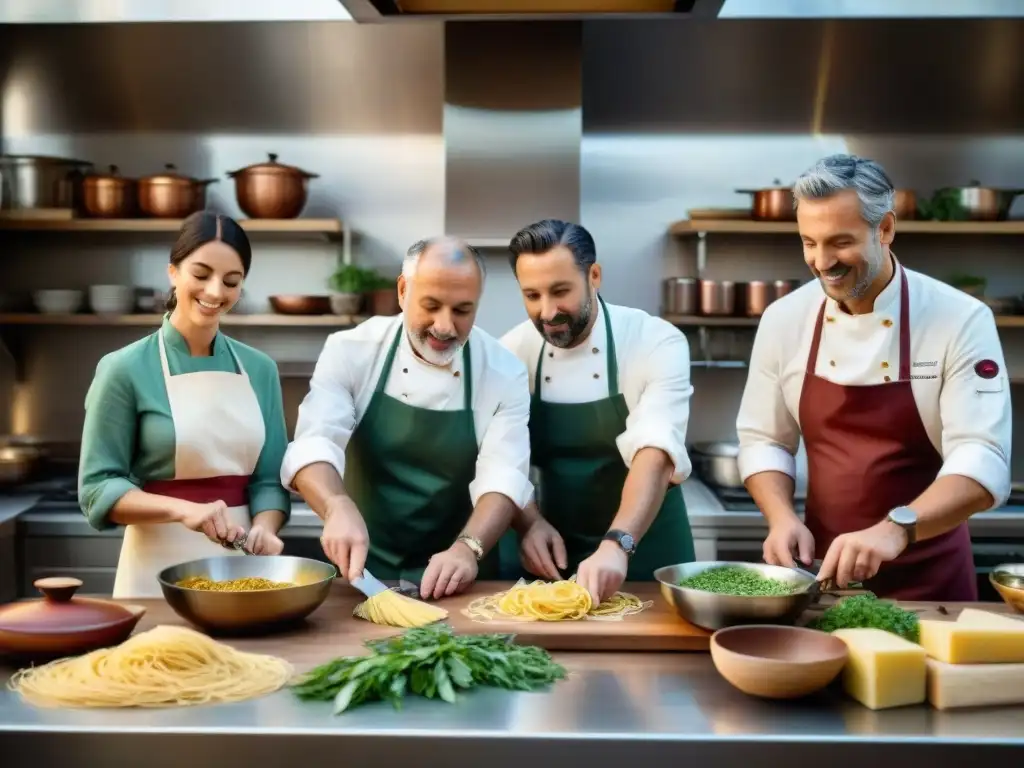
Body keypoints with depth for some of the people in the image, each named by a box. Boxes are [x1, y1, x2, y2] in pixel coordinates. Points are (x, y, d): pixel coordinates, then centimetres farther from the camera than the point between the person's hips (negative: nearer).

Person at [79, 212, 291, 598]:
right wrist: (183, 509, -24)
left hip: (242, 568, 3)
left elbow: (270, 477, 5)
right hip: (158, 571, -3)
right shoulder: (125, 369, -9)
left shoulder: (259, 369, 2)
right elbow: (98, 487, -9)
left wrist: (263, 528, -15)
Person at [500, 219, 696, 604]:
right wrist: (528, 522, -20)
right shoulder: (514, 351, -5)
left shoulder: (658, 343, -17)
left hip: (646, 551, -2)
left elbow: (656, 453, -28)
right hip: (557, 551, 3)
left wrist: (616, 544, -41)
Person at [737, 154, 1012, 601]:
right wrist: (783, 517, -15)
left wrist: (895, 530, -36)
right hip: (822, 567, 3)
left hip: (928, 577, -2)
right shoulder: (783, 319, -3)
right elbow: (763, 441, 4)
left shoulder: (961, 320, -14)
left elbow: (983, 462, -21)